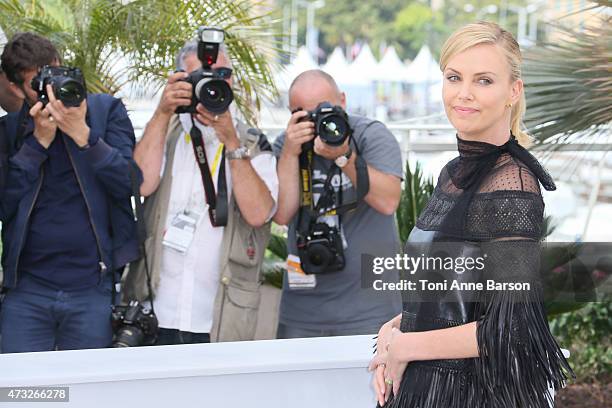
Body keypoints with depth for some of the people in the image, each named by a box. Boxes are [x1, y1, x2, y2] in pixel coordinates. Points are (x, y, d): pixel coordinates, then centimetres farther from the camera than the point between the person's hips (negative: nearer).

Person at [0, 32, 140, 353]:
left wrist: (82, 134, -16)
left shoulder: (107, 110, 5)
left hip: (94, 288, -1)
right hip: (26, 290, 1)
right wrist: (38, 141, -9)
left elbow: (132, 183, -6)